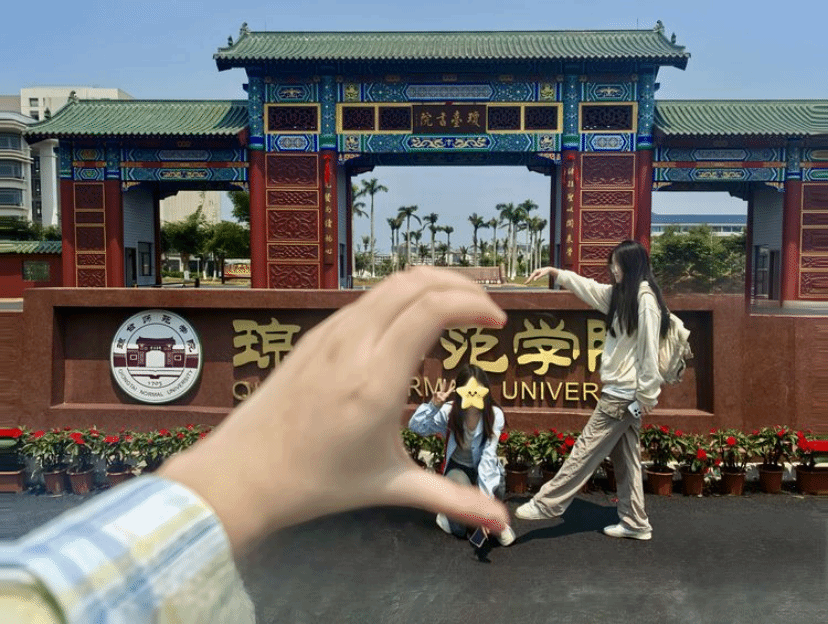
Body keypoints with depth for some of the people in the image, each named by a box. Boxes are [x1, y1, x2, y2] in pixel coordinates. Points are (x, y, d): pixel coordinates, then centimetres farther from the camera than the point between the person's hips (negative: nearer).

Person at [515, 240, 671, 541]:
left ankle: (546, 503, 5)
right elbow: (588, 287, 24)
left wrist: (647, 395, -17)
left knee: (586, 449, -2)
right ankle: (634, 523, 20)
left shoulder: (645, 299, -17)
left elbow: (649, 351, -18)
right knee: (625, 458, 12)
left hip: (624, 393, -9)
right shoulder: (620, 294, 11)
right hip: (620, 390, 9)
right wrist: (555, 272, 18)